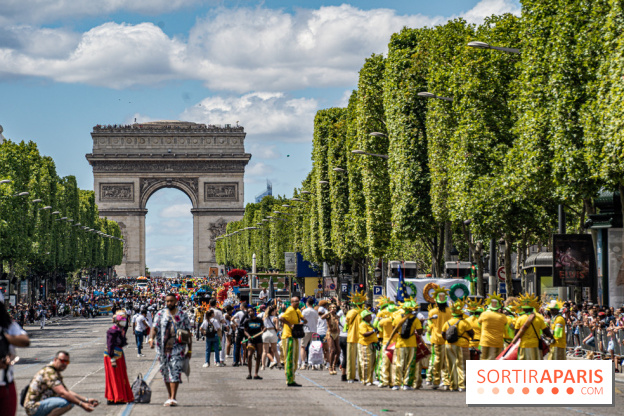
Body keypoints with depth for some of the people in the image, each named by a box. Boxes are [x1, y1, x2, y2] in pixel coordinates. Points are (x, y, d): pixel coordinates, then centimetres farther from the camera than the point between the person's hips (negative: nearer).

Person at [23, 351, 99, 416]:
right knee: (66, 403, -28)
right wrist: (81, 404, -27)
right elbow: (63, 393, -26)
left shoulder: (56, 373, 17)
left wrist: (86, 400, 7)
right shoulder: (49, 372, -17)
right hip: (33, 407, -10)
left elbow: (68, 392, 19)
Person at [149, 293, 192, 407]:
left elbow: (188, 333, 10)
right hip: (163, 348, 2)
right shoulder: (160, 314, 8)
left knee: (175, 372, -14)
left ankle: (173, 398, -19)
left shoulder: (182, 316, 7)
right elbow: (154, 328, -2)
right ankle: (170, 396, 20)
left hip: (178, 348, -2)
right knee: (165, 372, 8)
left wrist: (190, 350, 7)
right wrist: (151, 339, -23)